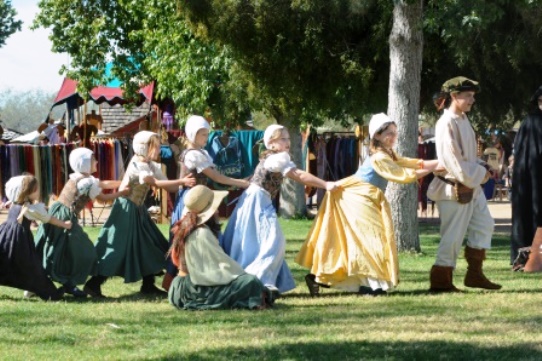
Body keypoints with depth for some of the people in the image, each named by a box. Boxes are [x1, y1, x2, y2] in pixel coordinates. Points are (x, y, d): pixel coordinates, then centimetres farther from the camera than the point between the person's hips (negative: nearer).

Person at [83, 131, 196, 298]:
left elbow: (168, 186, 2)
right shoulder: (137, 166, -20)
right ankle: (93, 284, -5)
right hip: (126, 210, -9)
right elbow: (157, 183, -25)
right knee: (118, 248, -9)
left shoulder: (151, 165, 6)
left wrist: (184, 183, -13)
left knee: (149, 246, 9)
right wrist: (181, 181, -25)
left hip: (138, 211, 9)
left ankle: (148, 285, 17)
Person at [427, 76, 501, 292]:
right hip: (454, 188, -9)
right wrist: (479, 175, -17)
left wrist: (482, 169, 1)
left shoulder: (463, 120, 11)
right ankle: (441, 280, 7)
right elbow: (453, 160, -22)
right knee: (453, 235, -3)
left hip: (471, 186, 9)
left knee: (484, 226, 12)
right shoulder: (447, 124, -18)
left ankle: (475, 274, 18)